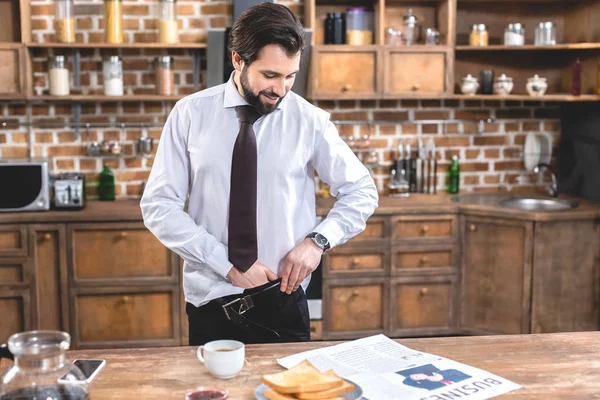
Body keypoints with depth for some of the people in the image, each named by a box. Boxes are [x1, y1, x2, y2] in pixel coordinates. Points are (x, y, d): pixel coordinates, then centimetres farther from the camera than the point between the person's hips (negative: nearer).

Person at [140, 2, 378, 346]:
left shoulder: (310, 120, -4)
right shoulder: (190, 114, -5)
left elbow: (362, 191, 4)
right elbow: (159, 206, -7)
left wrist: (319, 240, -13)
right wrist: (227, 264, -15)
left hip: (283, 302, 0)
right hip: (211, 303, 0)